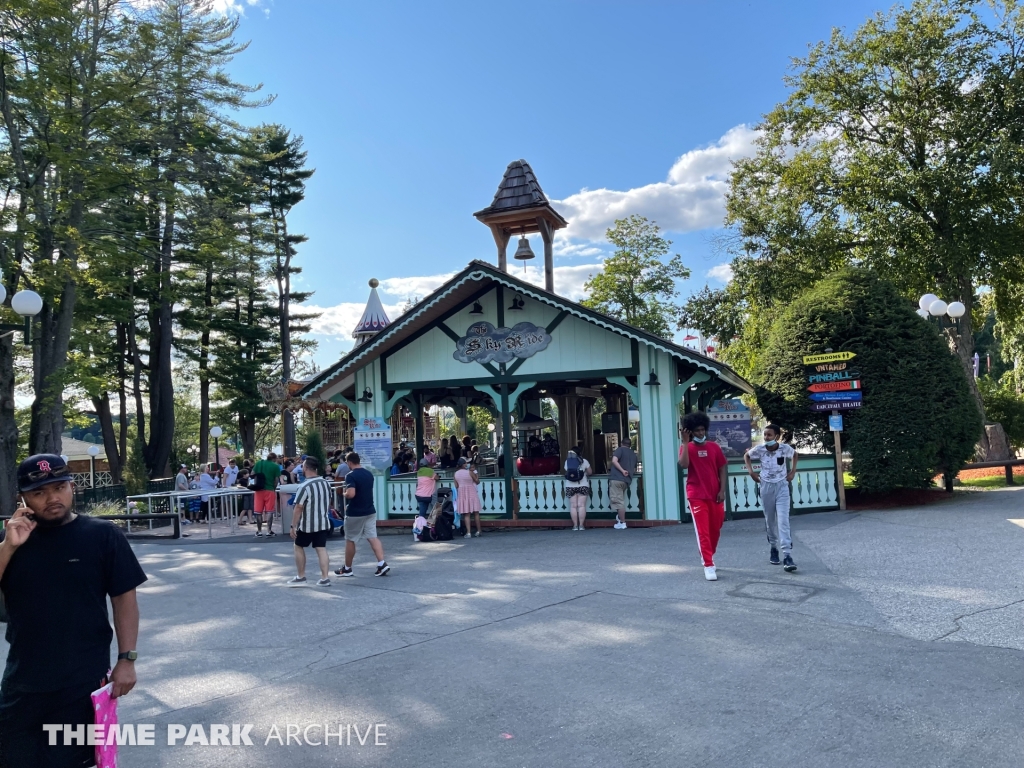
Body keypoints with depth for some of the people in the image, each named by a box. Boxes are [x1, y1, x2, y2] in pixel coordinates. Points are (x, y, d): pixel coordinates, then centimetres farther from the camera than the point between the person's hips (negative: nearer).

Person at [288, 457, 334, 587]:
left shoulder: (304, 486, -18)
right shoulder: (326, 483, 3)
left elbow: (298, 509, -17)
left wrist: (293, 526, -11)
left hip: (307, 525, -5)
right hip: (323, 523, 6)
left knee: (299, 547, 13)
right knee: (321, 549, 6)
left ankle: (300, 577, 18)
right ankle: (325, 578, 1)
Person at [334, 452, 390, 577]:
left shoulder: (351, 476, -16)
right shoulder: (369, 474, 9)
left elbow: (351, 494, -29)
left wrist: (344, 494, -7)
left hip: (354, 513, -6)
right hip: (370, 511, 6)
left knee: (350, 540, 8)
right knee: (373, 537, 3)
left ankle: (347, 569, 20)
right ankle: (382, 564, -9)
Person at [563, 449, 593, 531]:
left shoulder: (567, 461, 4)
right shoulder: (584, 461, 1)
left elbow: (566, 470, 10)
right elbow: (590, 472, 6)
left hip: (570, 486, 1)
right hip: (582, 486, -1)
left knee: (573, 506, 3)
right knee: (581, 505, -1)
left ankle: (575, 525, 2)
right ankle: (581, 525, -3)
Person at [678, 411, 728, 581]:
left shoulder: (714, 447, 5)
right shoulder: (687, 448, -2)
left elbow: (722, 469, 6)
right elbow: (683, 464, -21)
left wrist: (722, 490, -2)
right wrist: (685, 442, -20)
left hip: (715, 494, 3)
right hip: (697, 495, -3)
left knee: (715, 529, 12)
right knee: (703, 531, -6)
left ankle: (708, 556, 34)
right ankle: (708, 565, -5)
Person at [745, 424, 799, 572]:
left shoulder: (785, 448, -12)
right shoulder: (759, 449, -11)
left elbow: (794, 455, 13)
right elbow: (746, 456, 10)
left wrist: (793, 471, 4)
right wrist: (750, 471, -2)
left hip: (782, 486, -1)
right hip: (766, 487, 1)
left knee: (783, 521, -12)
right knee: (770, 521, 10)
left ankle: (787, 556, -16)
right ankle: (773, 550, 29)